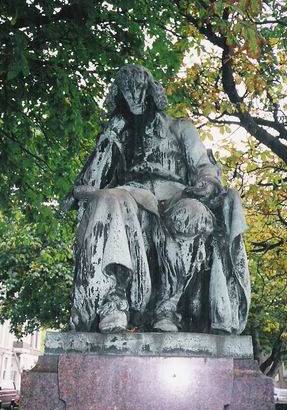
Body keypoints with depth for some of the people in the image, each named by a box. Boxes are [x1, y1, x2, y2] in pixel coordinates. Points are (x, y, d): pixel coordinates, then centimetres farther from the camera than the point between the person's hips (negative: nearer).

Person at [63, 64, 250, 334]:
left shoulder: (179, 128, 26)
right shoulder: (116, 135, 30)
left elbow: (206, 167, 13)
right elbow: (93, 179, 20)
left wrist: (207, 184, -9)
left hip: (174, 195, 0)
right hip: (131, 194, 1)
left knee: (193, 215, -39)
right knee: (108, 202, -38)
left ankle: (166, 311, -41)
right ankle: (111, 311, -50)